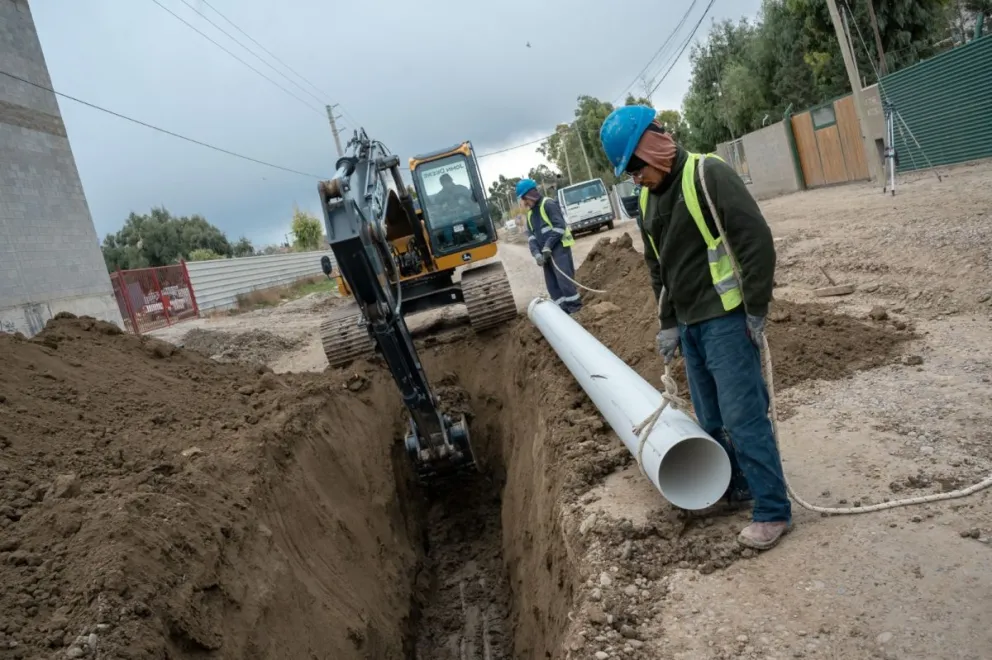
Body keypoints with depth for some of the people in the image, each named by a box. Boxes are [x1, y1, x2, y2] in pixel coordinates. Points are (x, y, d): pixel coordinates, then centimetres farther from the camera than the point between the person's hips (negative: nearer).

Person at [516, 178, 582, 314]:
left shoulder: (548, 204, -7)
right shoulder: (530, 213, 18)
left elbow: (560, 226, -16)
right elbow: (530, 235, 10)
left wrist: (548, 246, -18)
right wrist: (537, 253, -7)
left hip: (559, 247, -8)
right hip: (546, 252, 9)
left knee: (563, 277, -14)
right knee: (551, 283, 7)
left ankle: (575, 305, -4)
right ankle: (563, 308, 13)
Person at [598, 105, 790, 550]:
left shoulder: (709, 176, -14)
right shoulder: (647, 200, 11)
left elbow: (757, 243, -17)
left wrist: (756, 312, -15)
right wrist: (668, 323, 15)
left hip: (726, 320, -8)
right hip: (689, 325, 8)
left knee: (743, 417, -5)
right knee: (711, 419, 15)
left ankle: (773, 511, 7)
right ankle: (736, 488, 32)